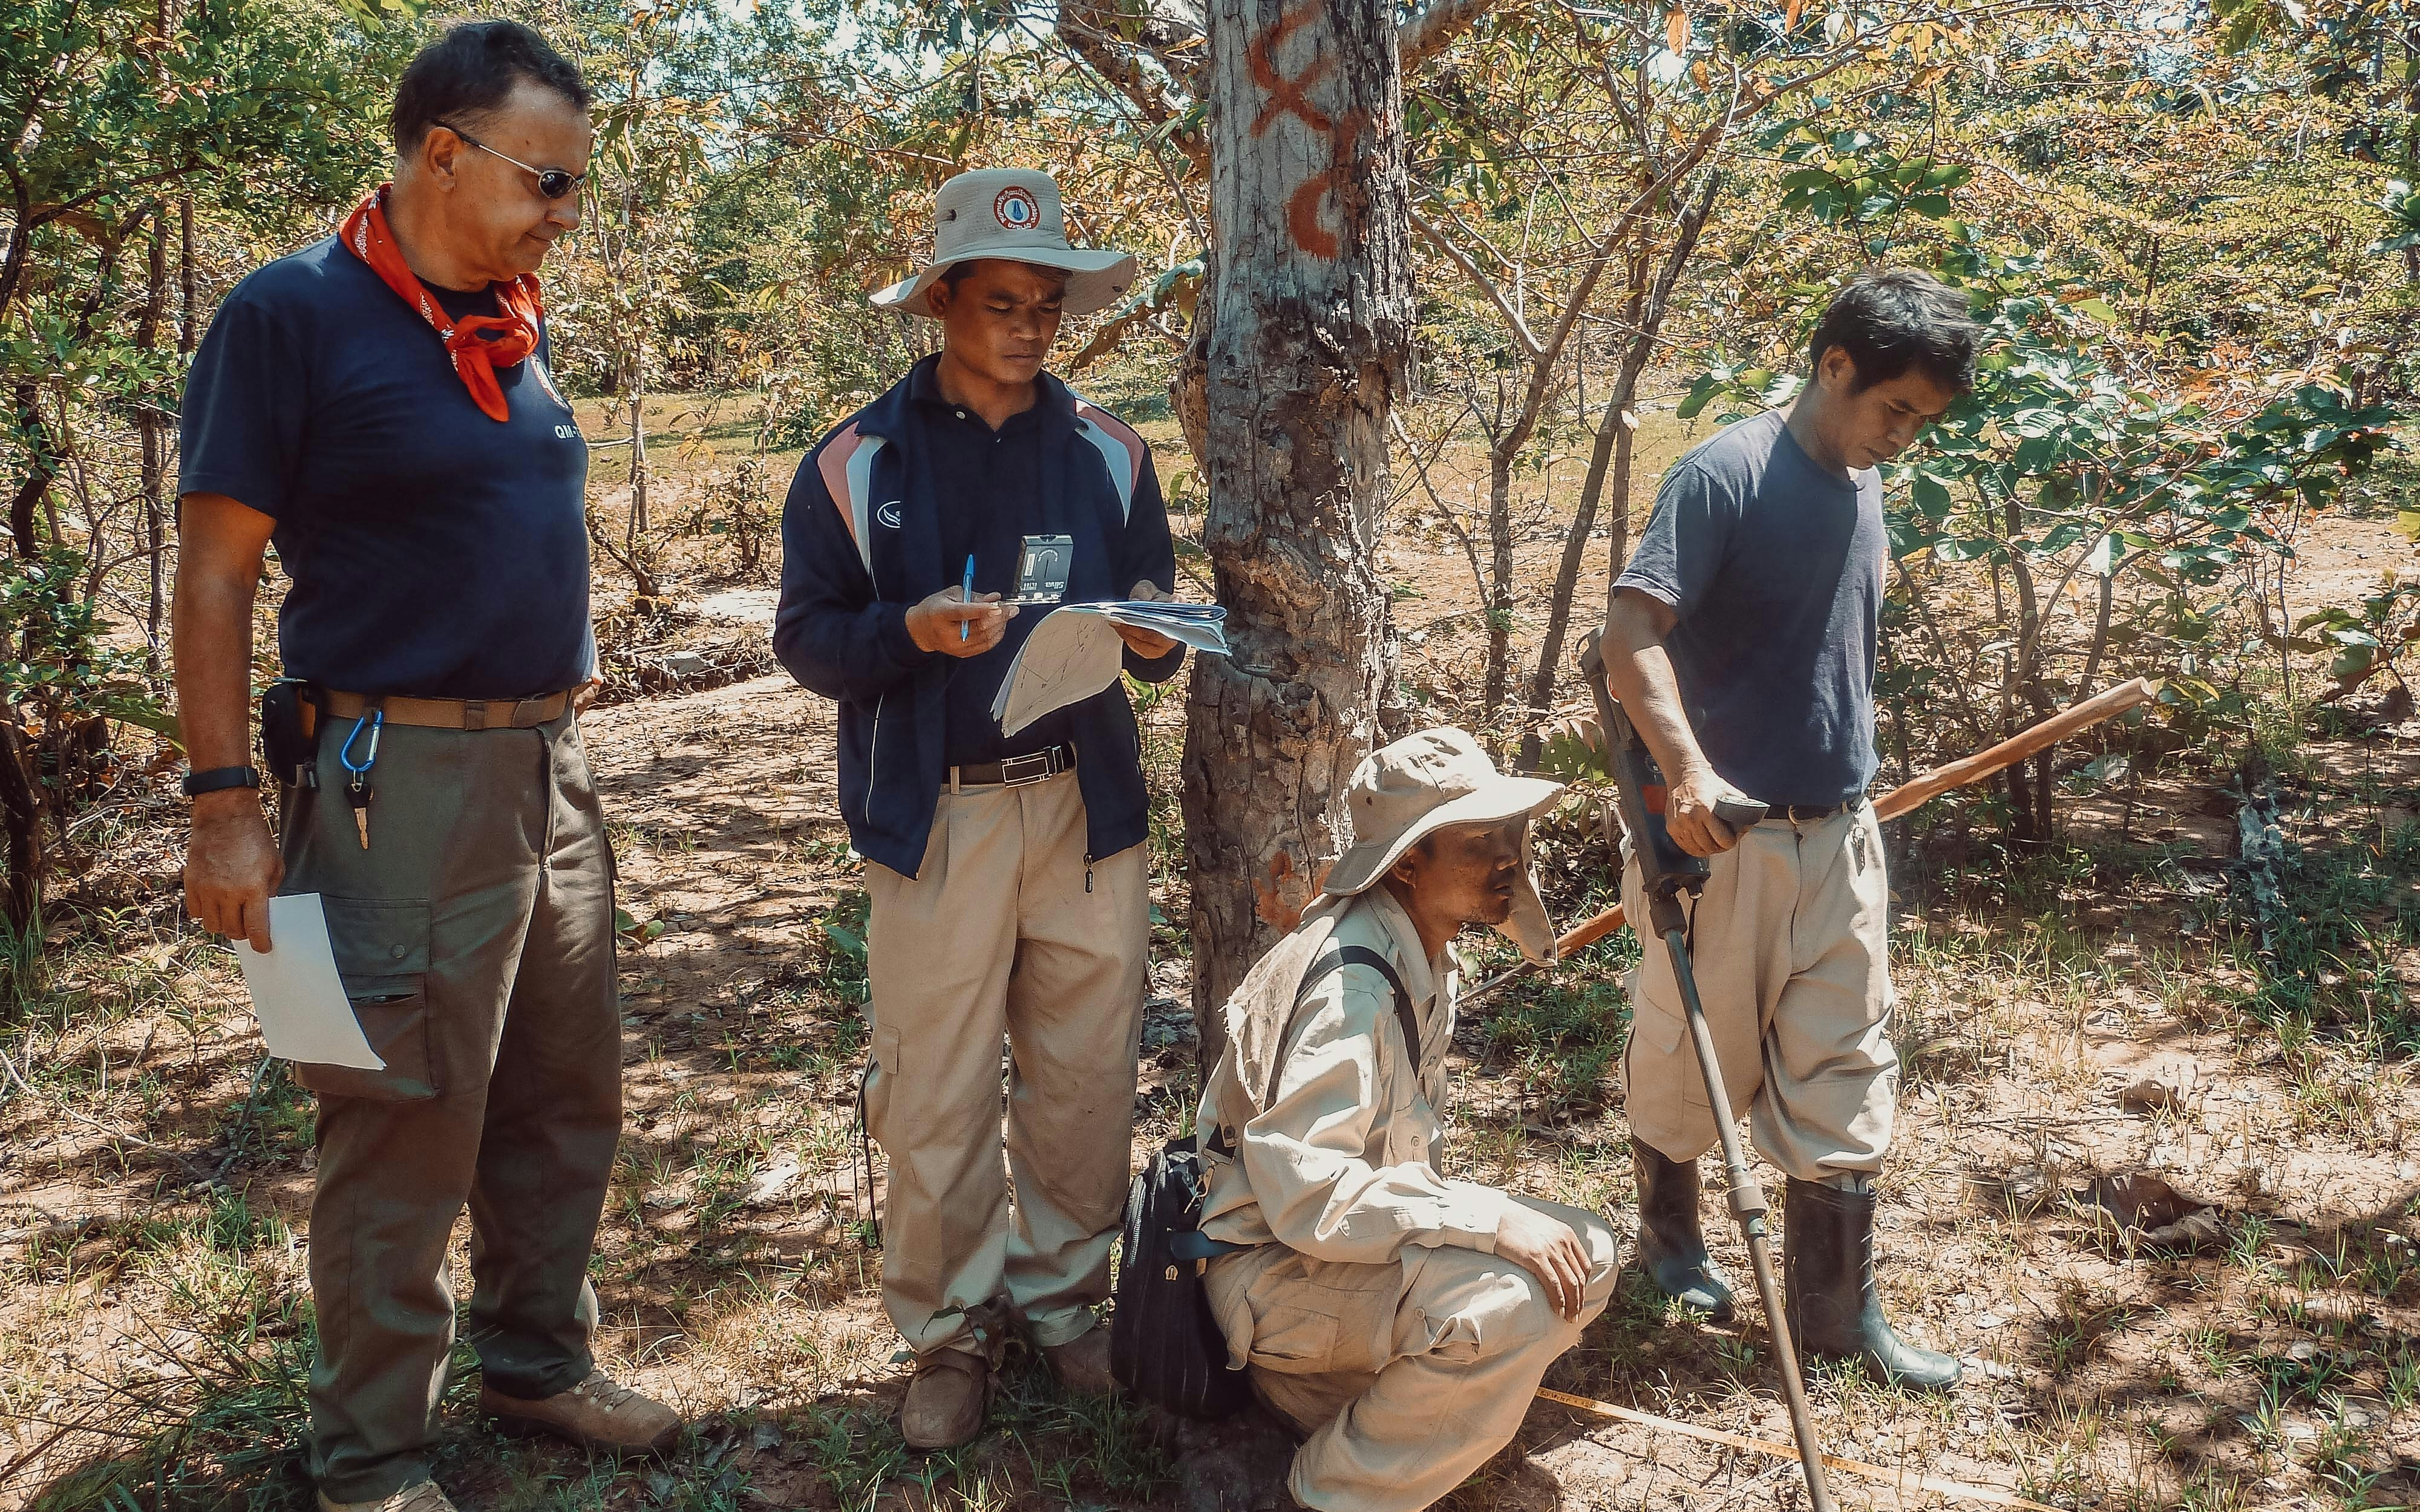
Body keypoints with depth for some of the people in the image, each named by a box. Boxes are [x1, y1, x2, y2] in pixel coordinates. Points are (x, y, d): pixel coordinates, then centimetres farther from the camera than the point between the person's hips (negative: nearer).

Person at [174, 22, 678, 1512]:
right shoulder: (296, 314, -10)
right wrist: (226, 802, -15)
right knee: (408, 1129, 1)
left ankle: (539, 1358, 35)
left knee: (567, 1096, 16)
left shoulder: (516, 325, 12)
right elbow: (216, 571, -11)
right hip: (406, 777, -7)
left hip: (548, 764, 8)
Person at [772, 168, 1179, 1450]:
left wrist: (1152, 634, -10)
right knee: (936, 1096, 2)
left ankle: (1064, 1300, 26)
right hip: (935, 818, -2)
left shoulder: (1107, 453, 10)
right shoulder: (859, 463, 3)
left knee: (1086, 1078, 8)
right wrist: (910, 633, -18)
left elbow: (1152, 622, 14)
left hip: (1084, 805, 2)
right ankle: (951, 1329, 20)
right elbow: (805, 635, 1)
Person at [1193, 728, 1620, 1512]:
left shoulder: (1424, 956, 5)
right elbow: (1303, 1194, -33)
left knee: (1584, 1258, 1)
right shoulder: (1347, 982, -26)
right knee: (1508, 1300, -30)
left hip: (1355, 1239, 10)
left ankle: (1338, 1394, 7)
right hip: (1273, 1267, -10)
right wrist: (1494, 1218, -31)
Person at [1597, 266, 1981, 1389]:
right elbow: (1632, 638, -25)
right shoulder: (1725, 477, -14)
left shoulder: (1862, 491, 10)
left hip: (1839, 834, 7)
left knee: (1844, 1077, 8)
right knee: (1693, 1056, 11)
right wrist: (1687, 768, -37)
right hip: (1723, 833, -6)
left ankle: (1836, 1308, 19)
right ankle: (1670, 1235, 36)